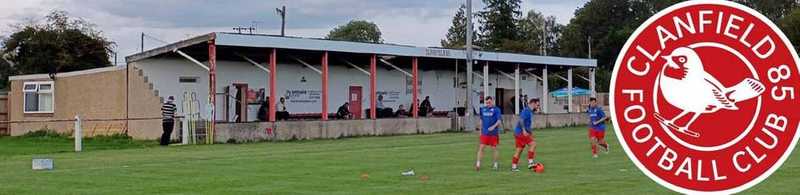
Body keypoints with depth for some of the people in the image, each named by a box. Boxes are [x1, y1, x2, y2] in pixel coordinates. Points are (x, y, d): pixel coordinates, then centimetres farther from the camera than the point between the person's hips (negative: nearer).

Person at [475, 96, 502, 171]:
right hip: (484, 132, 3)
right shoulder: (483, 109, 10)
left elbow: (499, 120, -10)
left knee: (494, 148, 3)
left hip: (493, 133, -3)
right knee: (481, 147, -4)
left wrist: (493, 126, -26)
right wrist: (480, 130, 18)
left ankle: (495, 164, 15)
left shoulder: (496, 109, -4)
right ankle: (478, 164, -3)